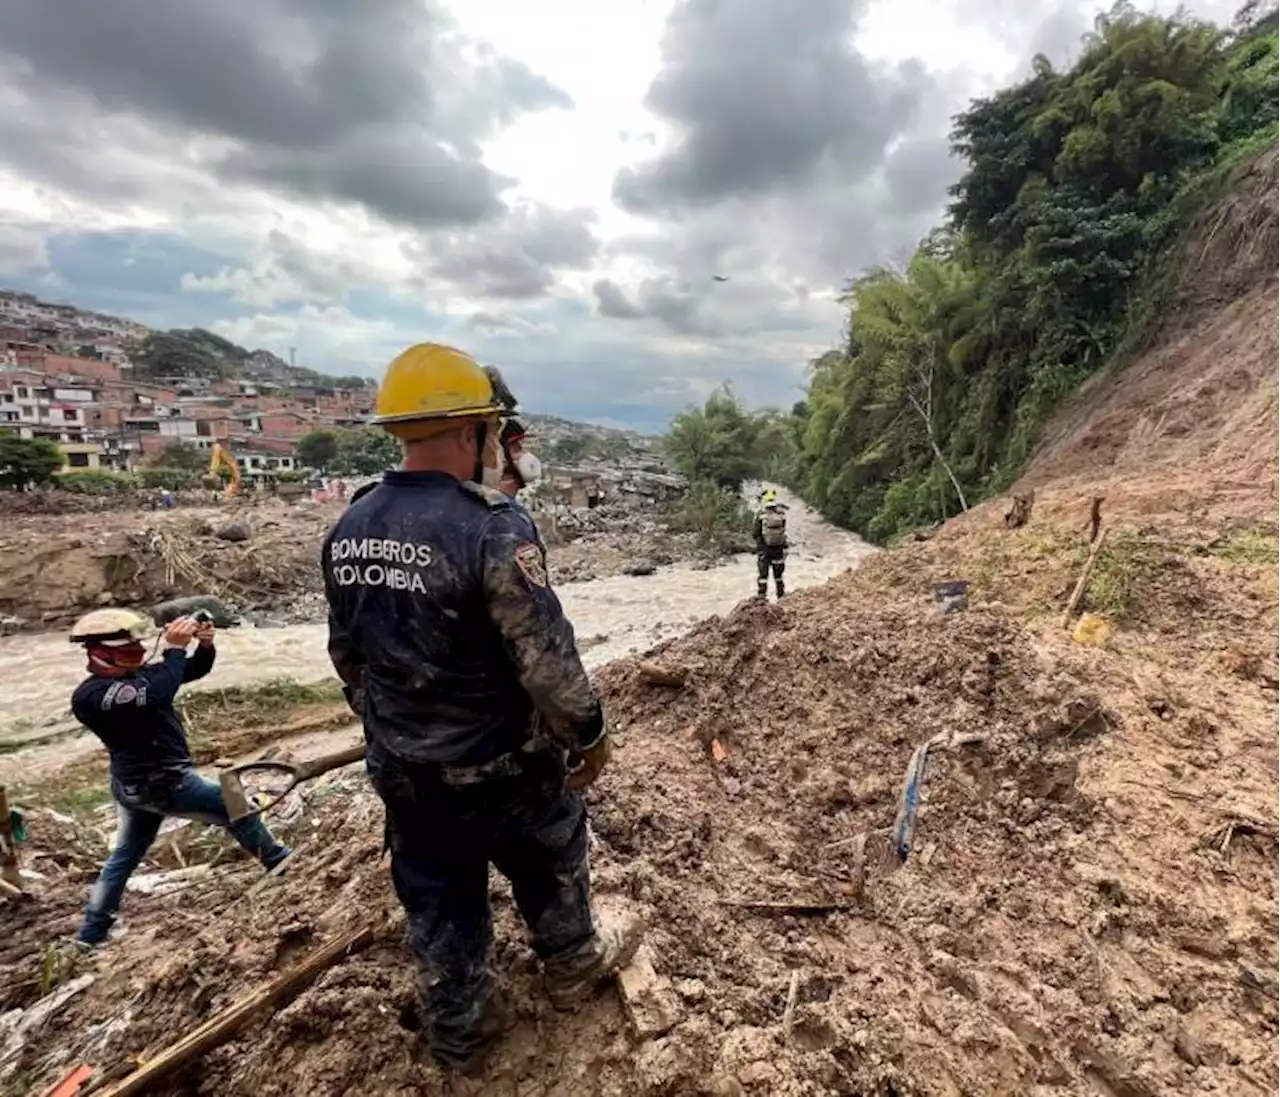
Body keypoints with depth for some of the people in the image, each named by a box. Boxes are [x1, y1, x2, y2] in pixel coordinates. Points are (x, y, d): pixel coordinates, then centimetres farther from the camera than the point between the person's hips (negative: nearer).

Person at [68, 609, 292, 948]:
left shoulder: (134, 674, 1)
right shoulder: (90, 695, -24)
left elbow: (194, 670, 4)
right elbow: (153, 696, -42)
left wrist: (205, 645, -16)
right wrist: (174, 647, -34)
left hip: (137, 784, 10)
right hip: (161, 784, -10)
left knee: (125, 854, 24)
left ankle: (91, 932, 38)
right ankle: (276, 860, 22)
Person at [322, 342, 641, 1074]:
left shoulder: (349, 529, -3)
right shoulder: (493, 525, -26)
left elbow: (347, 652, 7)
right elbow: (547, 656, -24)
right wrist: (589, 735, -7)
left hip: (402, 767, 6)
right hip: (499, 765, -5)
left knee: (437, 901, 23)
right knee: (550, 865, 23)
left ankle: (459, 1033, 43)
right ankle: (575, 965, 48)